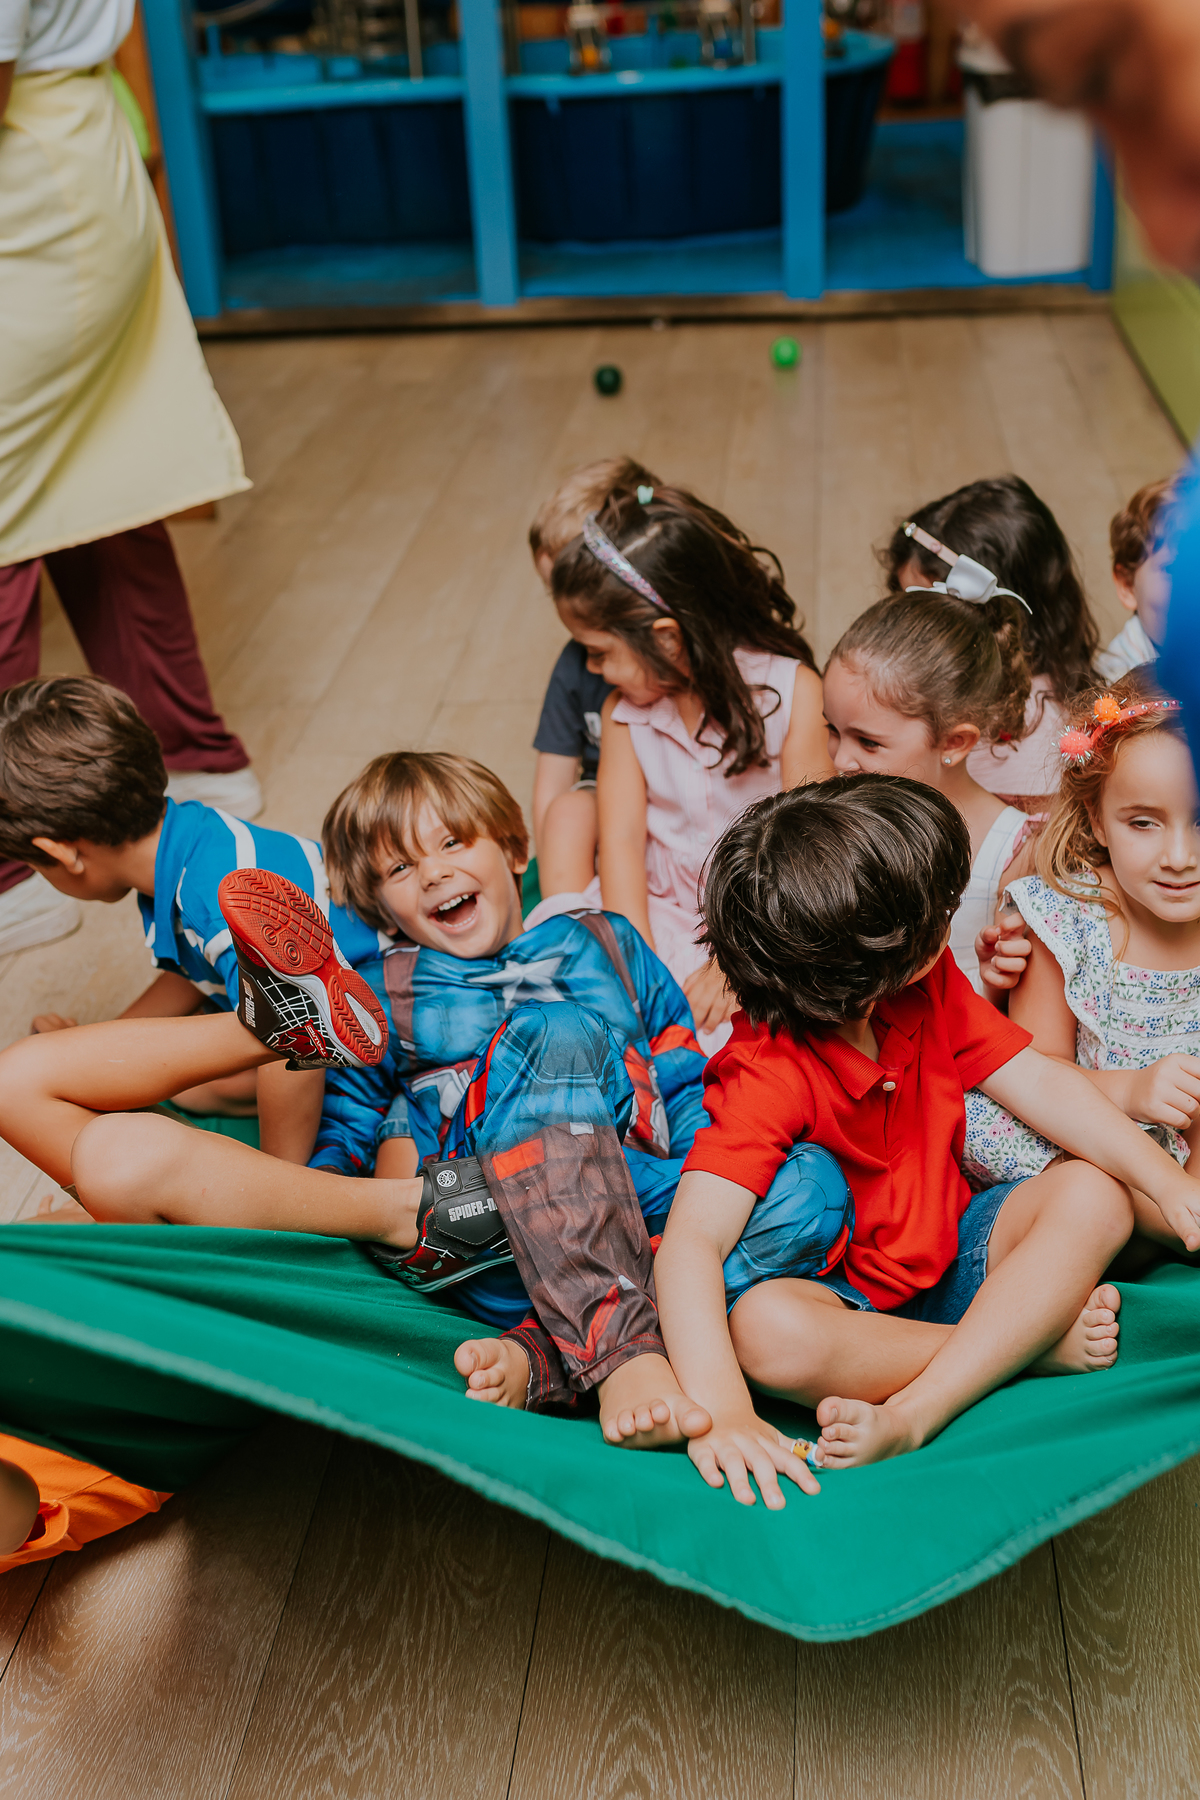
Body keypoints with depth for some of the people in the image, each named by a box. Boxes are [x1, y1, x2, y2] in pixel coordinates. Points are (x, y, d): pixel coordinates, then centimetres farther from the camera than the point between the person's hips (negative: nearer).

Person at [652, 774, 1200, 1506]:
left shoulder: (930, 988, -5)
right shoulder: (766, 1080, -29)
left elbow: (1040, 1082, -4)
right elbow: (691, 1240, -38)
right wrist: (721, 1411, -51)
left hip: (952, 1247, 6)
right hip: (844, 1299, -6)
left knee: (1094, 1197, -15)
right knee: (763, 1328, -38)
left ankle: (913, 1414, -29)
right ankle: (1036, 1342, -23)